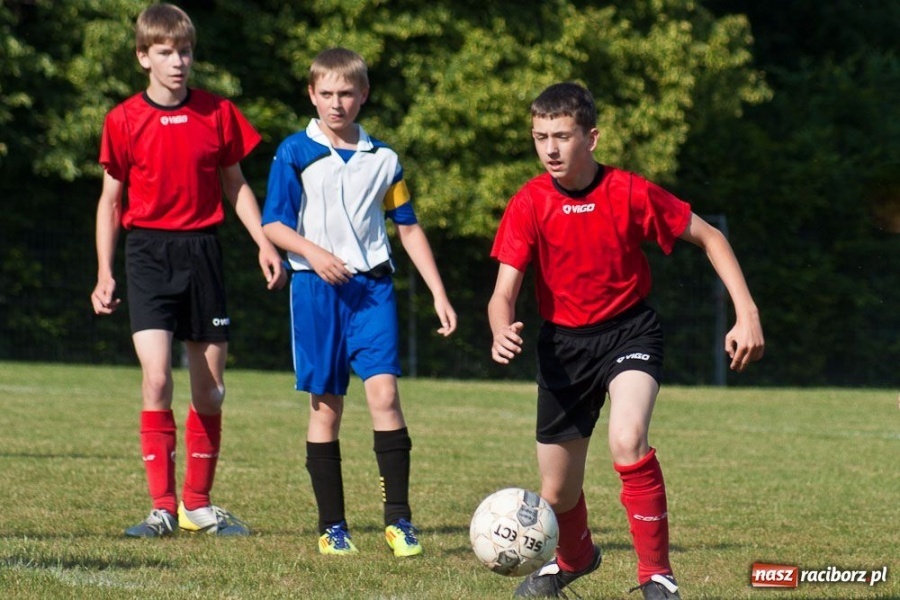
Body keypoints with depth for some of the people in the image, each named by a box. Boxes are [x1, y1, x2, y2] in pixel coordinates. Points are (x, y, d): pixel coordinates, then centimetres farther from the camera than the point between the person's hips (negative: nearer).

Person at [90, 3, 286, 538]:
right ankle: (163, 508, -9)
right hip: (149, 254, -2)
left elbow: (235, 185, 12)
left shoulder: (218, 114, 3)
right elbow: (111, 198, 5)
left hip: (202, 252, 2)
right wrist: (105, 273, 2)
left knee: (210, 388, 5)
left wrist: (265, 243, 1)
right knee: (157, 379, -15)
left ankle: (198, 503, 19)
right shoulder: (125, 121, -1)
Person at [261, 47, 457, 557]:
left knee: (384, 391, -14)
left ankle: (399, 517, -10)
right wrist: (313, 252, -19)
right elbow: (274, 223, 0)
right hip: (317, 288, -1)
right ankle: (332, 525, 9)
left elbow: (409, 227, 14)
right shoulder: (295, 153, 2)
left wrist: (439, 294, 9)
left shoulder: (382, 158, 9)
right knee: (326, 405, 2)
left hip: (372, 286, 1)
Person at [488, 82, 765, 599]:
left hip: (629, 330, -2)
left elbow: (709, 238, -5)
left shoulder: (631, 193, -17)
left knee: (627, 440, -33)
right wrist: (503, 333, -37)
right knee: (557, 493, 10)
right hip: (564, 342, 3)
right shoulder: (528, 205, -13)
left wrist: (747, 314, -11)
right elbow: (504, 292, -14)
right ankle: (575, 557, 47)